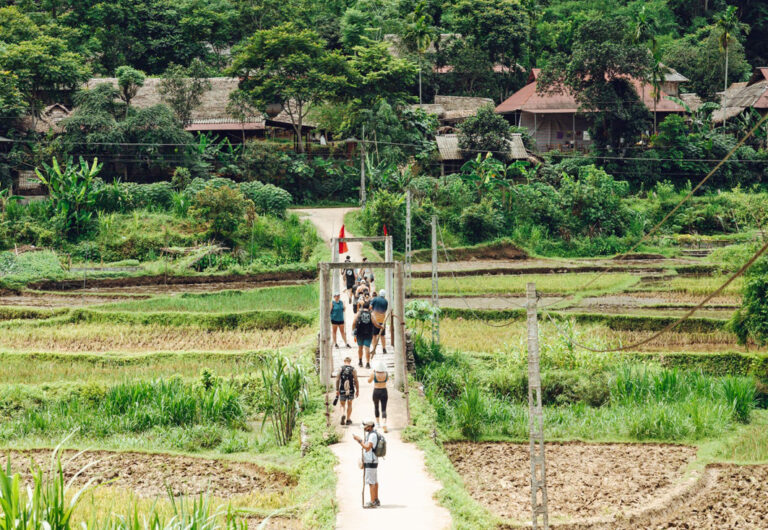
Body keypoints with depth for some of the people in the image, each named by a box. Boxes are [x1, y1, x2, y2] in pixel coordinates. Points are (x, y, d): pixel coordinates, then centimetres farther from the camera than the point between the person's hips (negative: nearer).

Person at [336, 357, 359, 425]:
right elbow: (356, 381, -3)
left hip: (342, 390, 0)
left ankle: (343, 414, -19)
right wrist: (357, 390, 4)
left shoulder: (341, 369, 0)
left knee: (342, 405, 10)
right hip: (351, 390, 0)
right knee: (349, 405, 15)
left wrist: (337, 390, 4)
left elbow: (337, 380, -2)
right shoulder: (353, 369, -1)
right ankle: (348, 420, 15)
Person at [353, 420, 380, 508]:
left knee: (371, 482, -10)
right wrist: (358, 440, 11)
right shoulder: (370, 434, 15)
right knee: (374, 481, 14)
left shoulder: (372, 435, -18)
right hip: (372, 462, 11)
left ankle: (372, 502, -10)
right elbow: (365, 446, 22)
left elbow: (367, 448, -25)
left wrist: (360, 440, -21)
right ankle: (376, 500, 21)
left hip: (370, 462, -11)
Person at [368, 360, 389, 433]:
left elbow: (369, 381, 3)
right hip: (384, 392, 1)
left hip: (376, 392, -1)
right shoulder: (386, 373, -7)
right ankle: (384, 424, -20)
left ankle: (377, 423, 29)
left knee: (376, 407, 22)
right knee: (384, 409, 1)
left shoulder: (373, 374, -13)